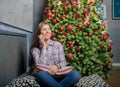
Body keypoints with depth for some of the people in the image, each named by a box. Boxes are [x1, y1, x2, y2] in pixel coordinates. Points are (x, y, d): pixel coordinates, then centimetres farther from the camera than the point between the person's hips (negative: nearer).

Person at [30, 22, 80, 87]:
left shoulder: (58, 44, 11)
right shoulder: (35, 49, 4)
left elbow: (63, 62, 4)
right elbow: (39, 66, -12)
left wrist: (57, 66, -20)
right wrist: (44, 46, -8)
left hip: (58, 74, 3)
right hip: (45, 76, -2)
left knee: (76, 74, -28)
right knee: (41, 74, -39)